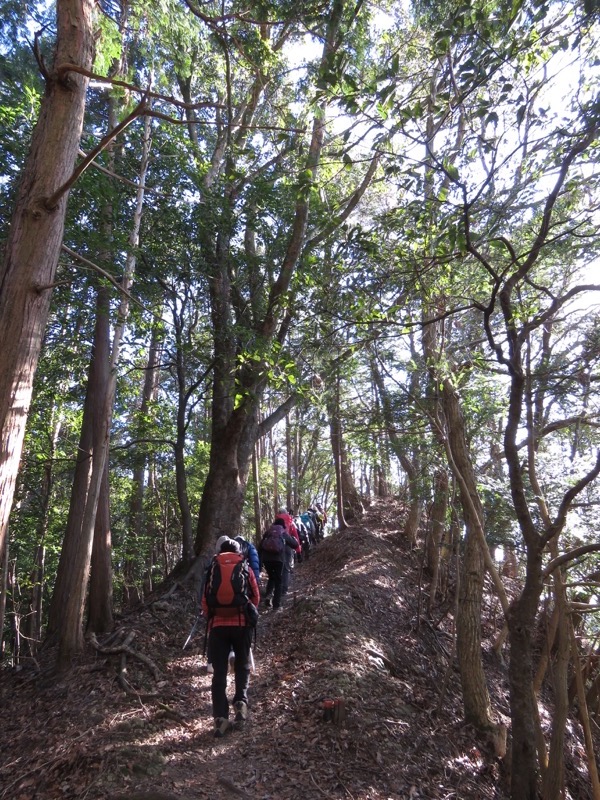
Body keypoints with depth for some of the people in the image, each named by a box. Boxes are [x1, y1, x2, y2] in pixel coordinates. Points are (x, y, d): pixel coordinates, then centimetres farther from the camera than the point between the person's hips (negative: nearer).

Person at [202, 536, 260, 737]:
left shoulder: (213, 569, 4)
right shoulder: (246, 568, 3)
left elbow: (205, 601, 6)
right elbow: (256, 598, 7)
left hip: (218, 625, 0)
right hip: (242, 624, 0)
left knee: (219, 671, 6)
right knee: (243, 666, 18)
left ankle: (220, 717, 1)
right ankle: (241, 701, 0)